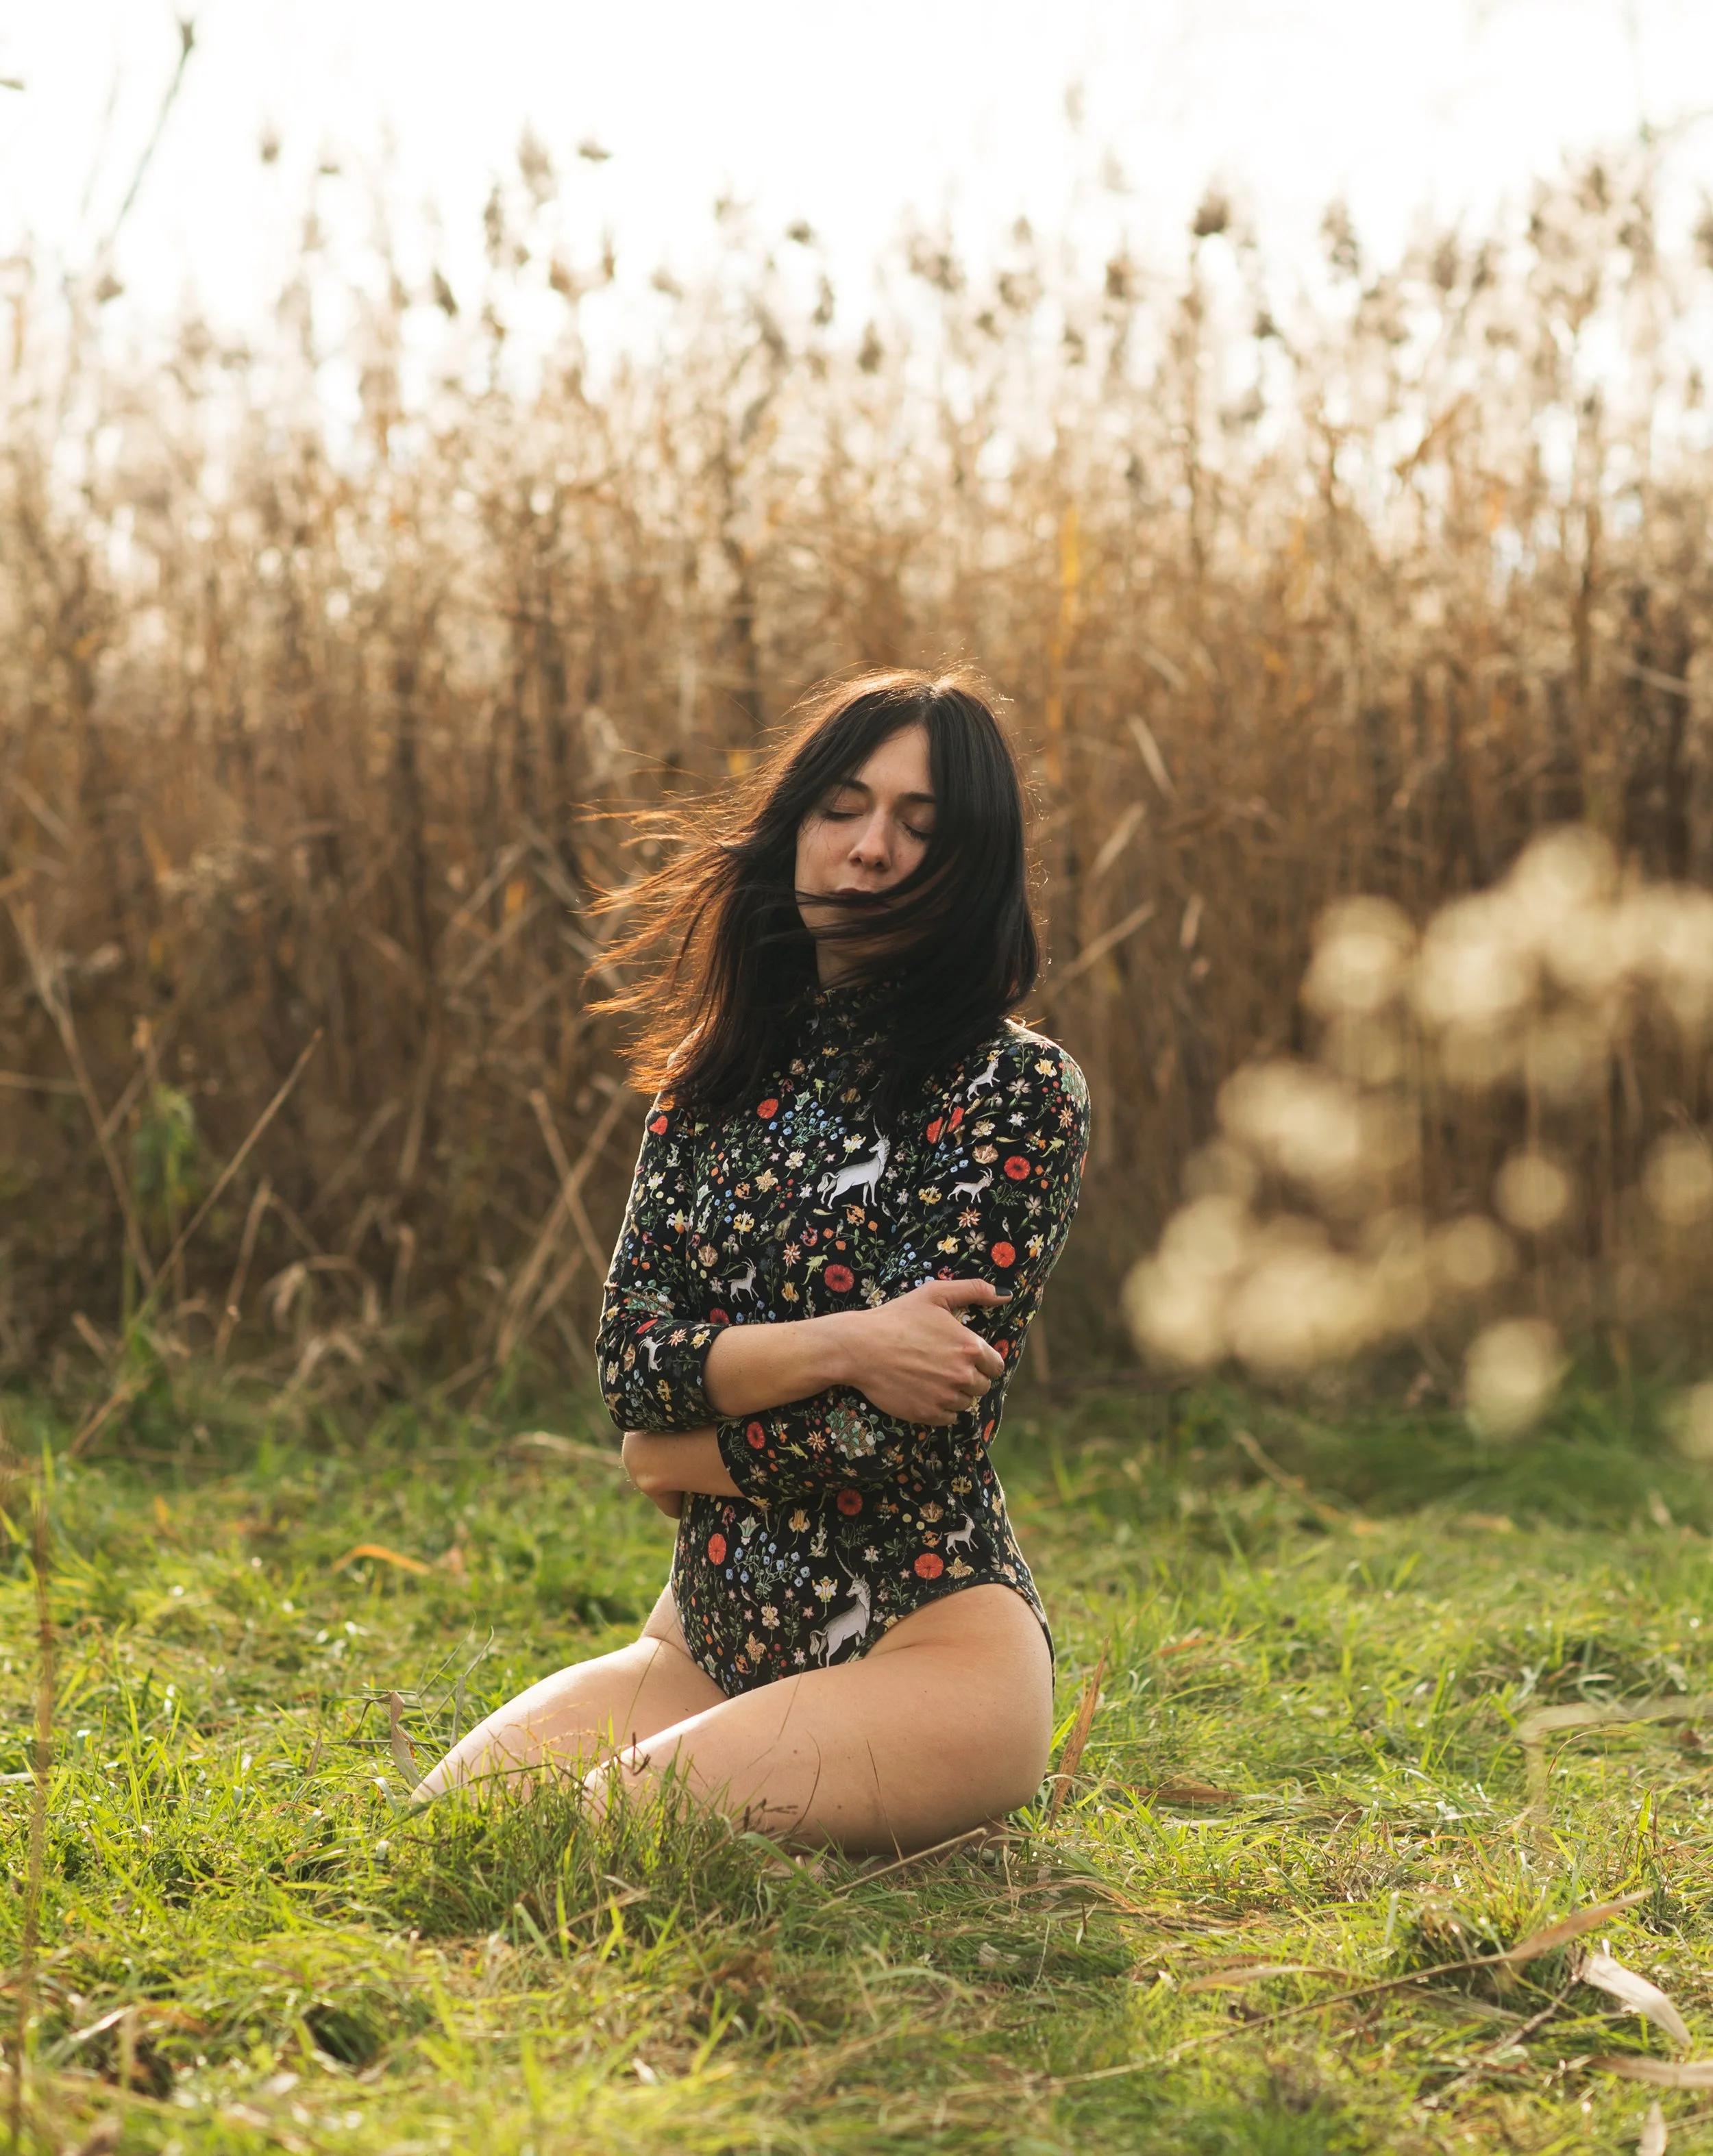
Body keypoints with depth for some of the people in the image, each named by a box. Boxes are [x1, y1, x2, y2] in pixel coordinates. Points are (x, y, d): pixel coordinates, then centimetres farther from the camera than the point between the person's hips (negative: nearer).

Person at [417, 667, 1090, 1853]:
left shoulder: (1018, 1088, -9)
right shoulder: (716, 1077, 10)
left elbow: (906, 1428, -16)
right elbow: (628, 1355, -2)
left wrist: (675, 1454, -2)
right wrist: (837, 1340, -19)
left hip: (930, 1642, -6)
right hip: (709, 1638, 6)